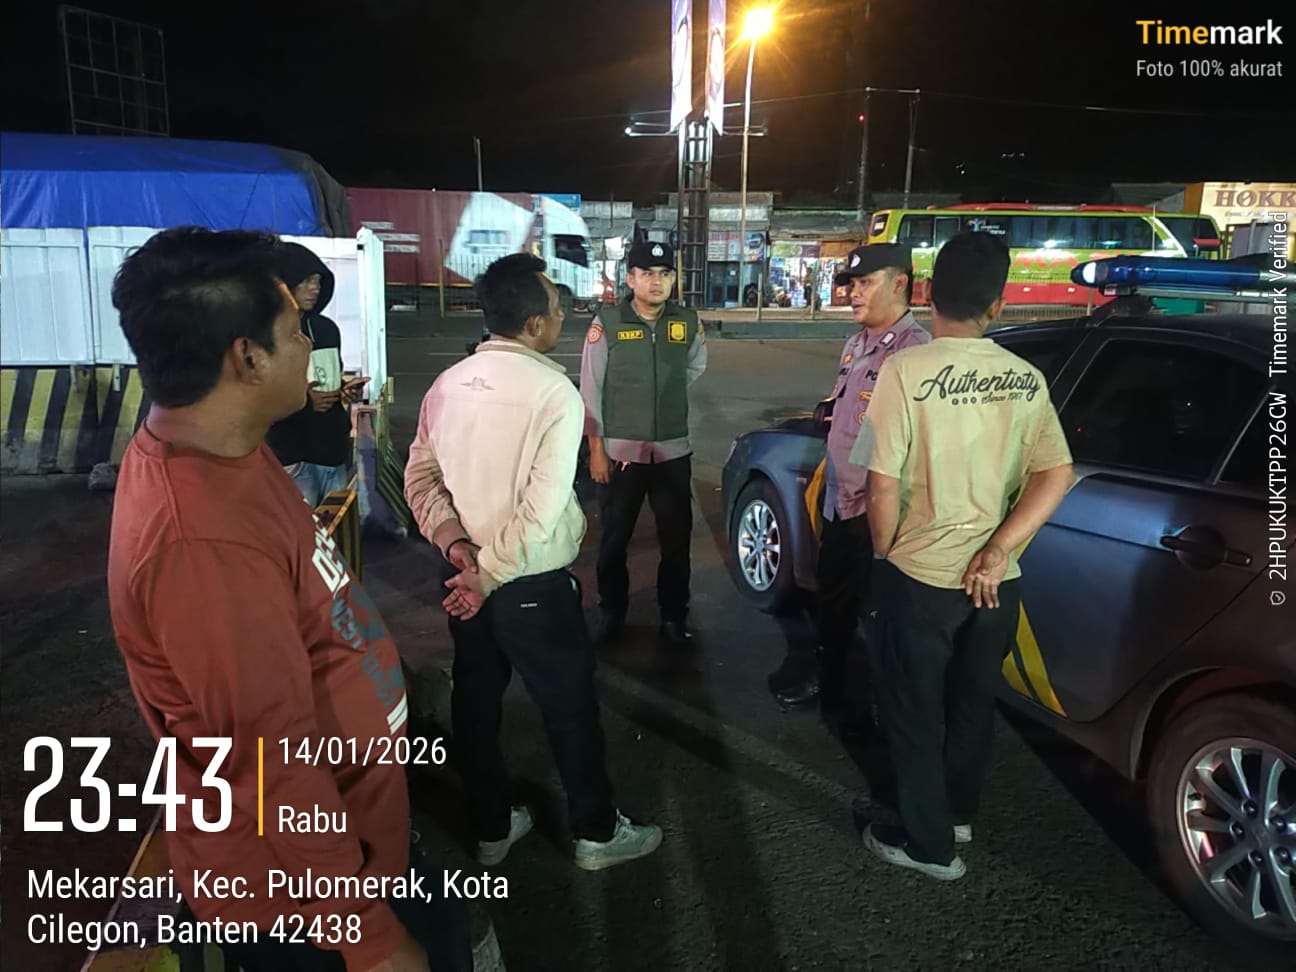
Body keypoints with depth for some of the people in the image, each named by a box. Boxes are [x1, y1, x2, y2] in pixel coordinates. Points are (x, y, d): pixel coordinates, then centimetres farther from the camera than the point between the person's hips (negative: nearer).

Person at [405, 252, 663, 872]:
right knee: (570, 709, 12)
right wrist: (489, 576, -17)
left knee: (475, 703, 18)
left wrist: (454, 544, -7)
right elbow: (542, 510, -25)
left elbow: (420, 477, 2)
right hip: (532, 587, -6)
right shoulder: (554, 391, -19)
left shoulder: (449, 383, 1)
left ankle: (492, 829, 36)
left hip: (465, 577, 7)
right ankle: (597, 833, 30)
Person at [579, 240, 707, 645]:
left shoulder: (688, 322, -1)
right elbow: (591, 391, -7)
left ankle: (674, 615, 29)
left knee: (677, 539, 12)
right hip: (620, 452, -2)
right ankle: (612, 612, 31)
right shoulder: (607, 323, -9)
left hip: (673, 452, 2)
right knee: (614, 539, 12)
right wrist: (596, 450, -9)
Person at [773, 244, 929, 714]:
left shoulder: (914, 350, -20)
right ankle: (827, 680, 41)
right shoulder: (856, 342, 11)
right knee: (831, 596, 22)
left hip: (874, 507, -9)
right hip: (838, 499, 9)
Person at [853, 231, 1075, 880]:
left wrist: (885, 556, -1)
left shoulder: (907, 370, -16)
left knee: (914, 710, 13)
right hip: (996, 581, 5)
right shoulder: (1025, 379, -1)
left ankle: (930, 844, 25)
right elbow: (1058, 474, -6)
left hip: (921, 576, -5)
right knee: (974, 700, 23)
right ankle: (957, 813, 42)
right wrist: (997, 550, -7)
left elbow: (883, 489, -17)